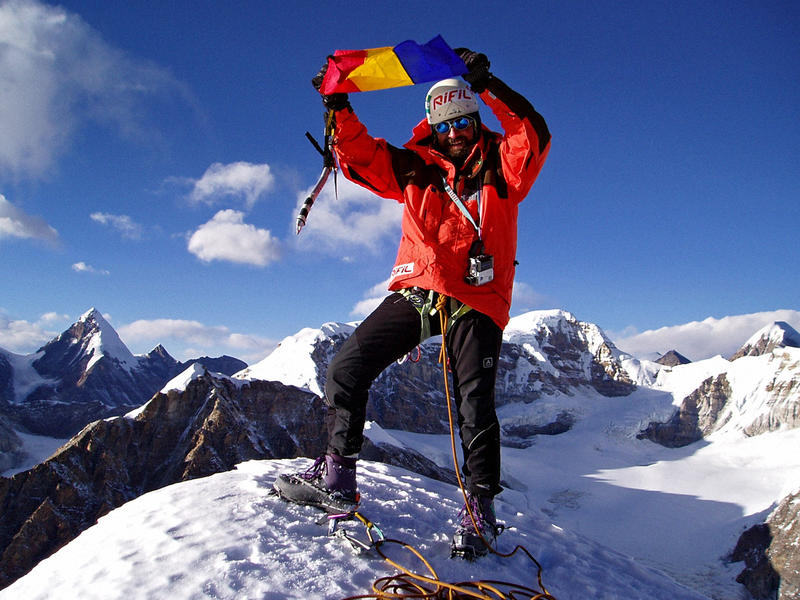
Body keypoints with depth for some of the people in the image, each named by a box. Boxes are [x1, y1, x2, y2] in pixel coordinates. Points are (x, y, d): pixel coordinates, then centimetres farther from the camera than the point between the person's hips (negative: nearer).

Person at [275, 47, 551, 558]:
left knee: (476, 406, -8)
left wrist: (487, 85, -16)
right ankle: (336, 477, 9)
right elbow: (361, 158, 12)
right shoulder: (416, 169, 16)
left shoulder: (501, 166, 8)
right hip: (414, 291, 4)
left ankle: (481, 508, 10)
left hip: (474, 303, -3)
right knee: (347, 368, -2)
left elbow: (534, 136, -10)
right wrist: (340, 110, -2)